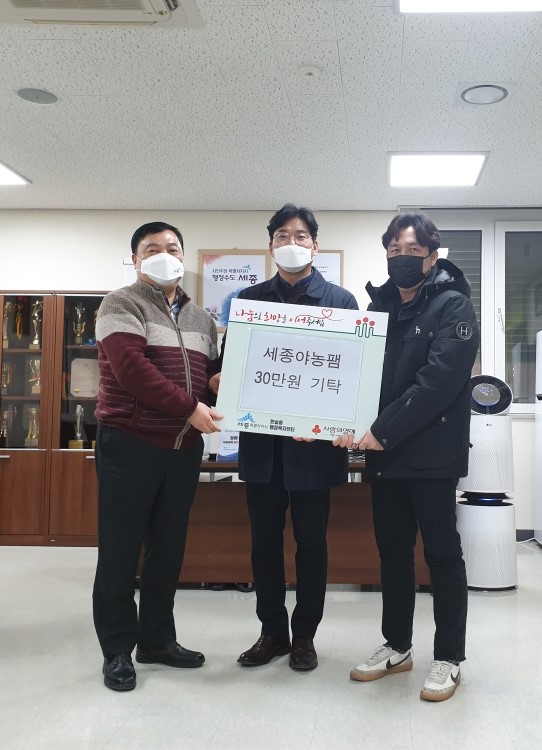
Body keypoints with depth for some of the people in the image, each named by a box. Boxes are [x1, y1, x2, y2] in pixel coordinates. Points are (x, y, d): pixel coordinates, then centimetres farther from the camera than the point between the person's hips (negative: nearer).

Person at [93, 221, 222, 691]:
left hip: (185, 449, 6)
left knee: (168, 549, 12)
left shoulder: (201, 318, 16)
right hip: (129, 445, -6)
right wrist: (189, 408, -20)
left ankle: (157, 639, 26)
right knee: (121, 551, 3)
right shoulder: (122, 304, -4)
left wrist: (218, 392, -5)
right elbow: (130, 366, -18)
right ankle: (118, 650, 16)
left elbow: (213, 374, 20)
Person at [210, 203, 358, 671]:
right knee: (265, 539, 10)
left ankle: (304, 634, 24)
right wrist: (221, 380, -15)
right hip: (261, 440, 3)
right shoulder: (250, 299, 10)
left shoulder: (341, 300, 2)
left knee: (311, 541, 8)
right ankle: (272, 631, 26)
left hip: (314, 441, -2)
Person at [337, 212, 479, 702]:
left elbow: (438, 382, -18)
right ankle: (397, 646, 27)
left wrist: (382, 431, -22)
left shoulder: (453, 306, -6)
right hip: (385, 451, 6)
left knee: (442, 552, 3)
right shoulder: (379, 305, 13)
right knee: (392, 551, 13)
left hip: (432, 452, -6)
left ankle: (449, 659, 16)